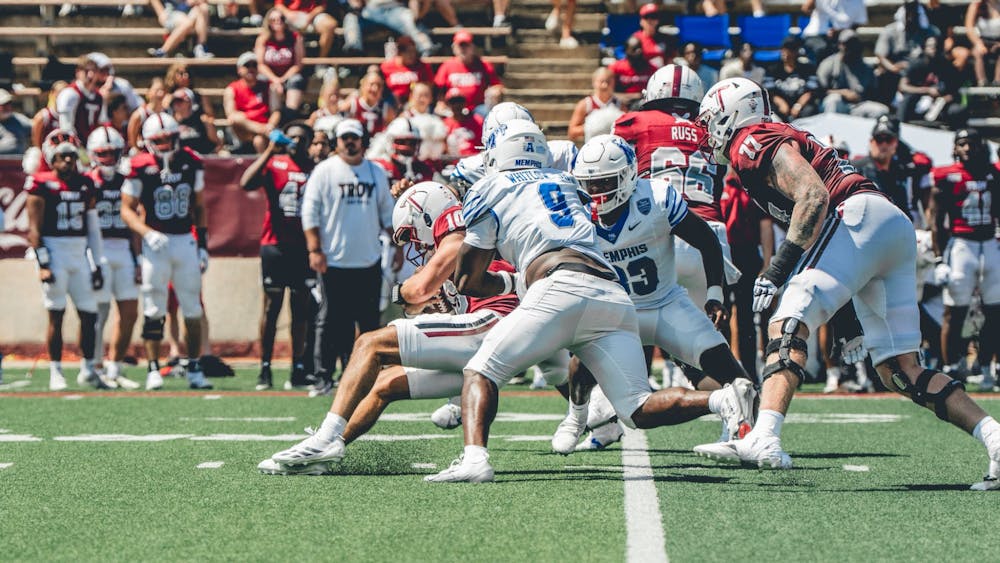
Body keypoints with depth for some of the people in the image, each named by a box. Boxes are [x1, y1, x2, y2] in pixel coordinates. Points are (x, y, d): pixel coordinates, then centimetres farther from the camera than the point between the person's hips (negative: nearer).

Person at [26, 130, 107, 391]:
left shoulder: (85, 185, 11)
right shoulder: (42, 185, -5)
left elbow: (92, 228, 15)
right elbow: (35, 229, -7)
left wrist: (96, 264, 12)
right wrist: (43, 264, -14)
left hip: (80, 254, 5)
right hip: (54, 252, -5)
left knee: (89, 314, 3)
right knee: (56, 315, -4)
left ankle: (88, 370, 15)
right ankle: (55, 374, 1)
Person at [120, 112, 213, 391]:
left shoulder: (191, 163, 4)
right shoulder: (141, 168, -8)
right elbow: (127, 209, -4)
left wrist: (203, 244, 8)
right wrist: (147, 233, -20)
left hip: (186, 241, 3)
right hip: (156, 242, -3)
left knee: (193, 310, 4)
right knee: (154, 310, -1)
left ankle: (194, 370, 11)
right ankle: (153, 370, 5)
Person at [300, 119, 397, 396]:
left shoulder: (376, 173, 11)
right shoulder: (324, 171, -1)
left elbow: (388, 214, 18)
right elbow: (310, 212, -3)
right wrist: (314, 250, -11)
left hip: (369, 262, 4)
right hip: (334, 262, -3)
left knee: (370, 321, 6)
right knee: (331, 322, -2)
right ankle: (324, 378, 1)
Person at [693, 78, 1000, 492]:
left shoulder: (754, 141, -1)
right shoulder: (781, 139, 29)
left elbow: (814, 195, -14)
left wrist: (780, 266, -18)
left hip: (860, 217, -10)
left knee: (788, 323, -18)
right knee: (899, 370, 7)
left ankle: (763, 439, -36)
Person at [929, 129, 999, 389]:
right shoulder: (946, 178, -3)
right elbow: (936, 222, -4)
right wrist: (940, 259, -9)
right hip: (960, 245, -5)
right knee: (955, 312, -4)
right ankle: (950, 368, 0)